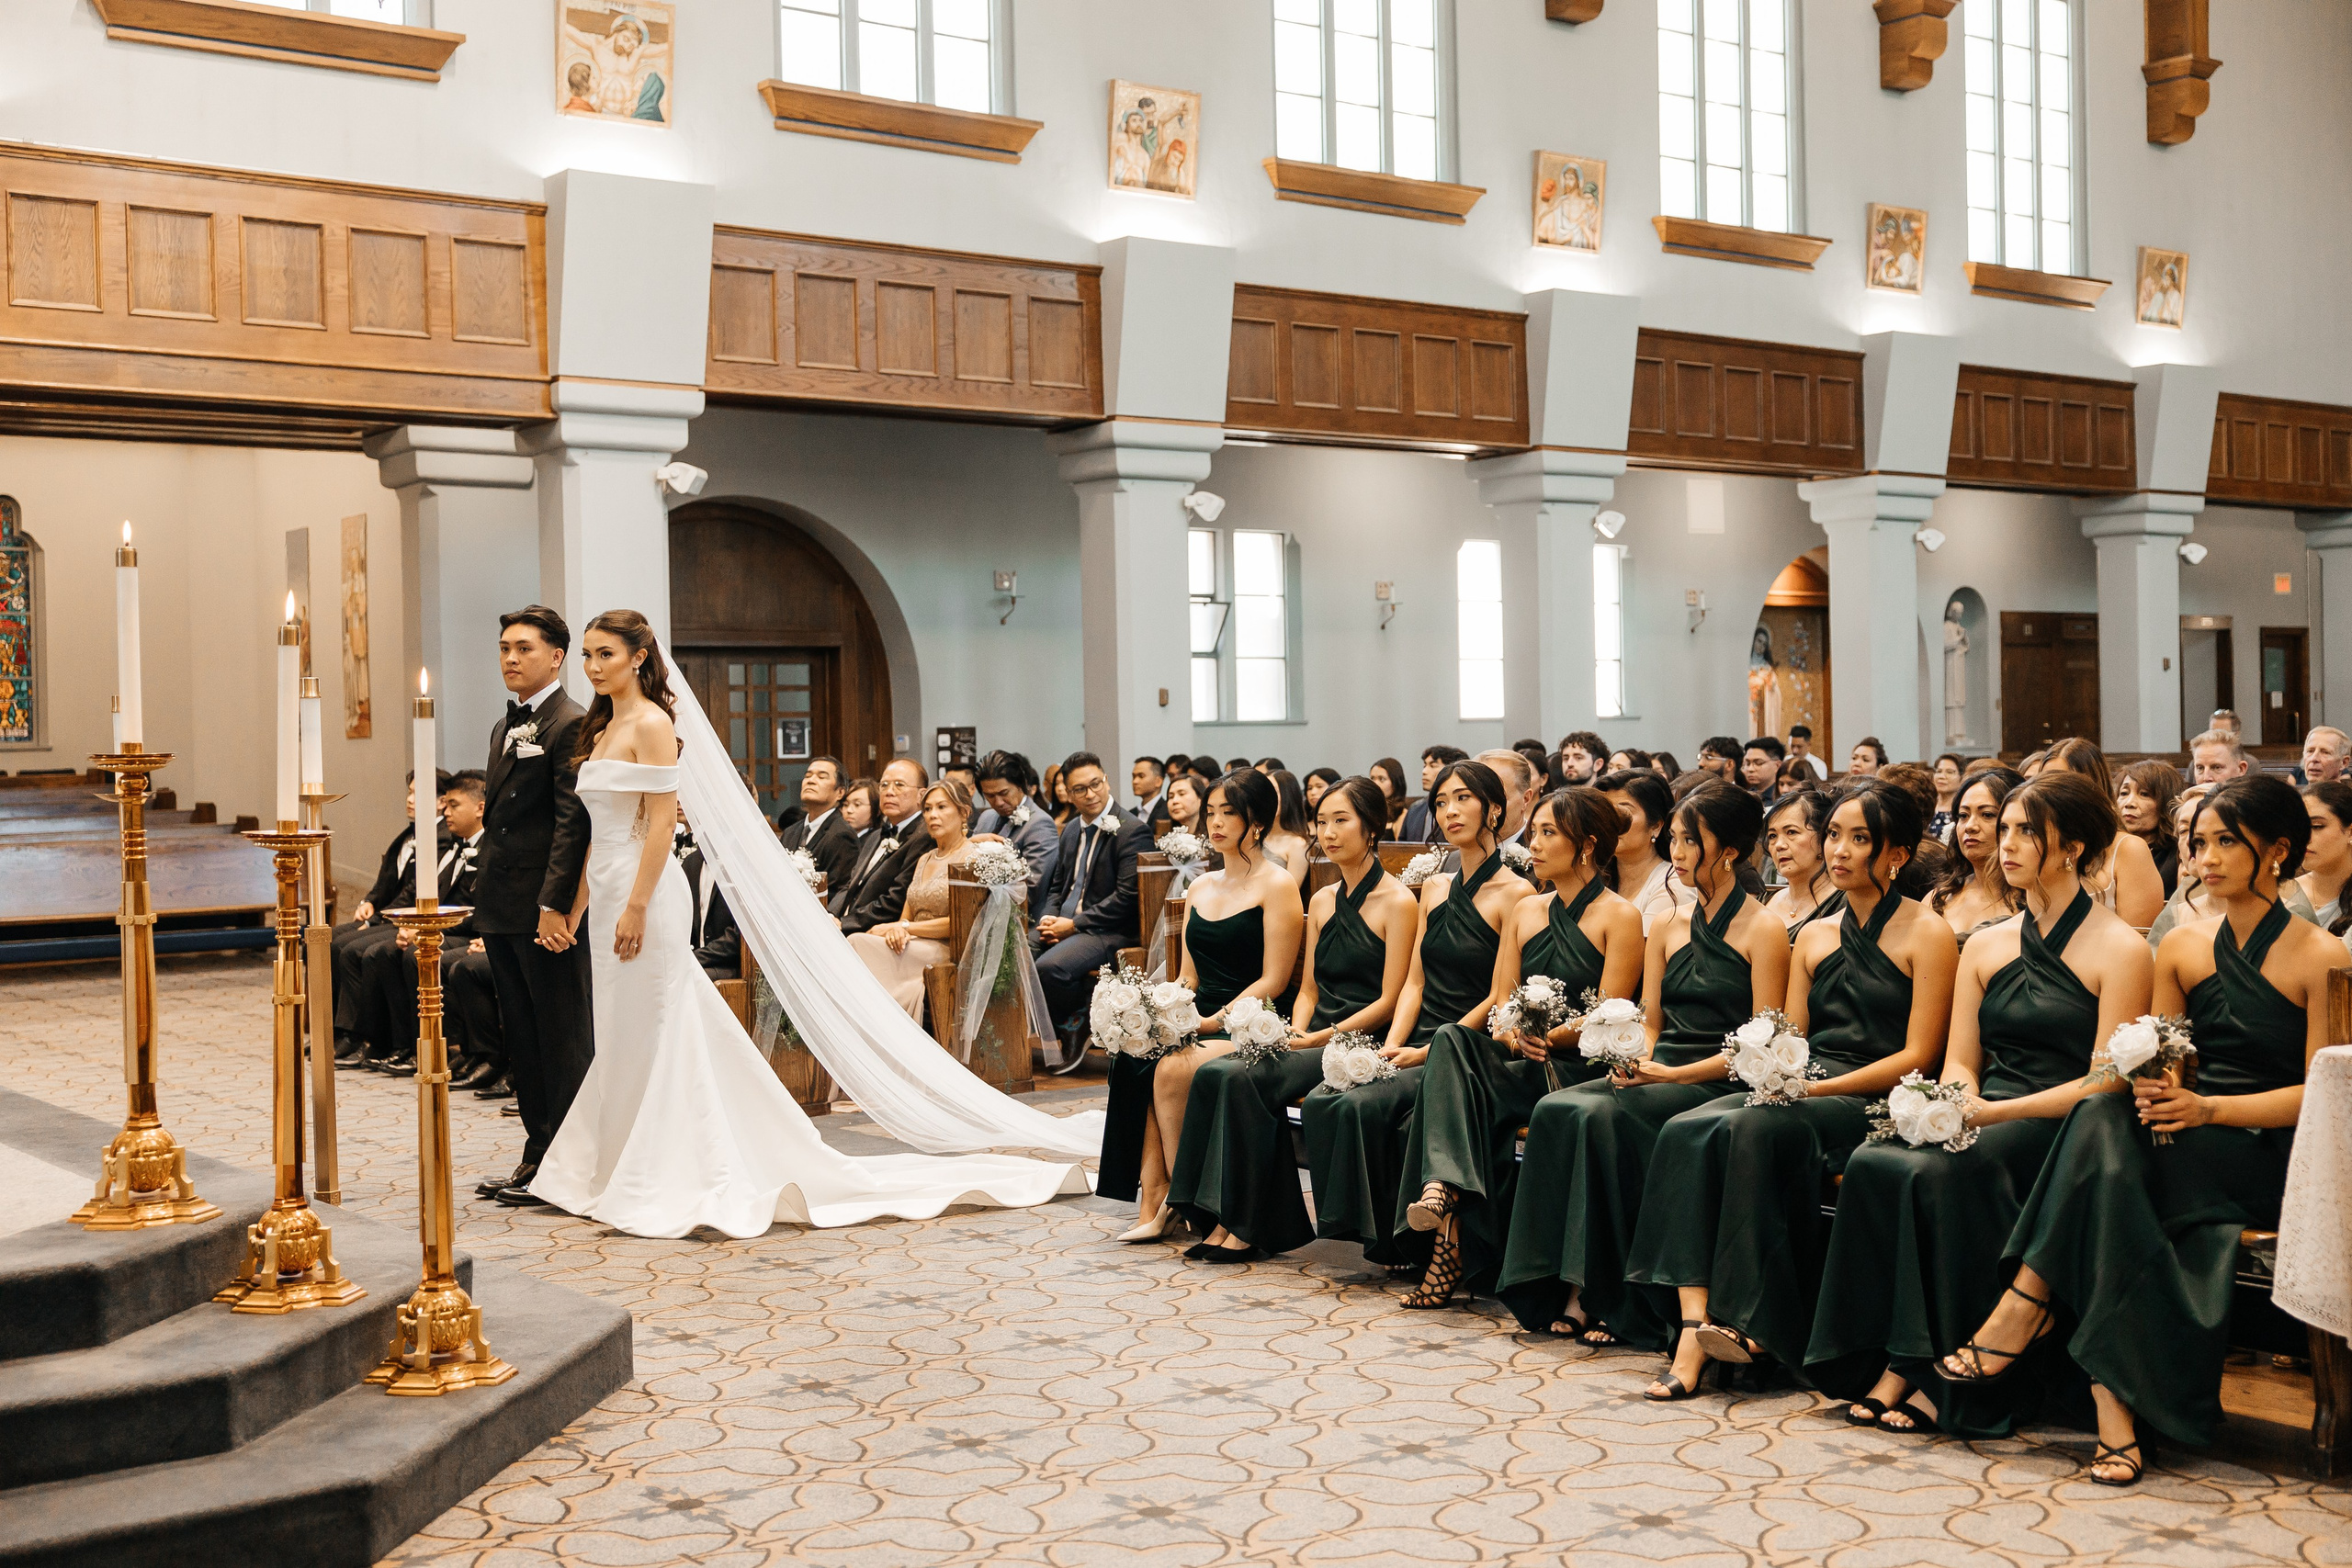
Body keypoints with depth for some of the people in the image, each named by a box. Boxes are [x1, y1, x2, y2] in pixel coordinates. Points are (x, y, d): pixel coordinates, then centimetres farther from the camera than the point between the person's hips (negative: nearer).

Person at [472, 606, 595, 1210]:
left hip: (547, 910, -9)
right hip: (502, 910, 9)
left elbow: (573, 821, -17)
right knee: (521, 1037, 13)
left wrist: (554, 904, -22)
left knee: (564, 1037, -1)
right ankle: (538, 1157, 22)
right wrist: (487, 904, 17)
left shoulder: (570, 725, -11)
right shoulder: (505, 727, 18)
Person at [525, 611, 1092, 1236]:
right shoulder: (601, 728, 16)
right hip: (608, 891, 9)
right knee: (621, 1038, 12)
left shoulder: (652, 723, -10)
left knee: (651, 1036, -5)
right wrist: (577, 905, 16)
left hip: (644, 891, -9)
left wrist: (635, 907, -21)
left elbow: (661, 823, -17)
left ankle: (664, 1186, 1)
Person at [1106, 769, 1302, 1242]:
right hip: (1200, 1022, 6)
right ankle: (1152, 1202, -24)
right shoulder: (1200, 888, 19)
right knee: (1132, 1057, -24)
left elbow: (1273, 981, -9)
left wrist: (1214, 1020, -18)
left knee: (1172, 1069, -31)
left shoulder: (1277, 885, -3)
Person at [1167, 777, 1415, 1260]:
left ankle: (1245, 1226, -17)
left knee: (1245, 1078, -27)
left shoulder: (1398, 903, -5)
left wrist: (1324, 1037, -17)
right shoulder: (1321, 902, 17)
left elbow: (1389, 1001, -10)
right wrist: (1297, 1029, -2)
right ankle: (1225, 1219, -18)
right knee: (1212, 1072, -19)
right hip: (1315, 1039, 7)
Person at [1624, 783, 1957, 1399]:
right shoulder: (1814, 937, 20)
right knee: (1685, 1132, -24)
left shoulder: (1928, 934, 1)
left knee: (1752, 1128, -34)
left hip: (1874, 1104, -6)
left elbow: (1916, 1056, -7)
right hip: (1803, 1094, 6)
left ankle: (1753, 1324, -26)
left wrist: (1817, 1088, -15)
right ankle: (1697, 1325, -33)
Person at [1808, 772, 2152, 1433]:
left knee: (1941, 1173, -34)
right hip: (1982, 1123, 5)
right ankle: (1884, 1363, -25)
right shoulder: (1985, 945, 18)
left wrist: (1995, 1112, -19)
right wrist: (1962, 1103, -9)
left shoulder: (2122, 950, -1)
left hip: (2064, 1131, -5)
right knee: (1872, 1163, -26)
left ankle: (1929, 1374, -26)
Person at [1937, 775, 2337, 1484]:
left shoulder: (2320, 958, -3)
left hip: (2269, 1154, -4)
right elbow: (2161, 1064, 11)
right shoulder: (2181, 948, 13)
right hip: (2184, 1152, 4)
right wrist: (2154, 1089, -14)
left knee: (2105, 1120, -32)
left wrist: (2208, 1108, -19)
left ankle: (2027, 1308, -27)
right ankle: (2114, 1404, -39)